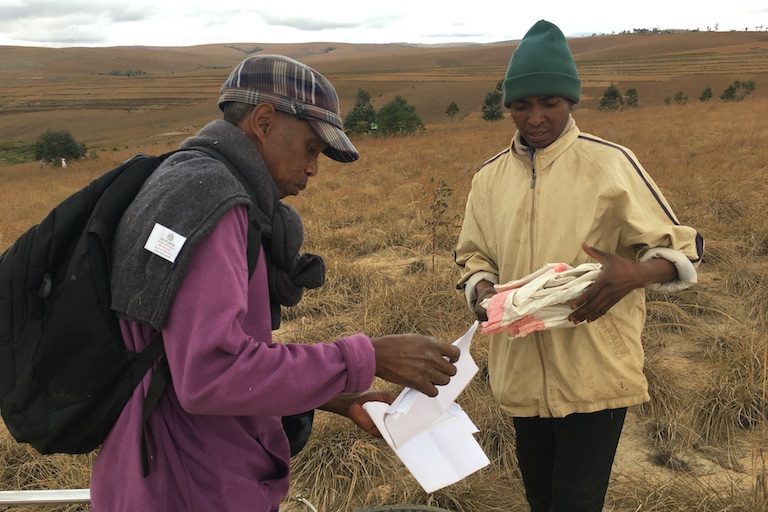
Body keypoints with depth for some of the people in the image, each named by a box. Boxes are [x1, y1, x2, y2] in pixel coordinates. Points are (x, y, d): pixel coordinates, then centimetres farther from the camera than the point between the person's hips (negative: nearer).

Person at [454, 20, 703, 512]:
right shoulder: (489, 177, 4)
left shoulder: (611, 163, -9)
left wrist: (635, 273, -27)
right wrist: (481, 290, -9)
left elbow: (679, 247, -5)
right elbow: (474, 256, 14)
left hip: (595, 371, -4)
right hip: (523, 371, 5)